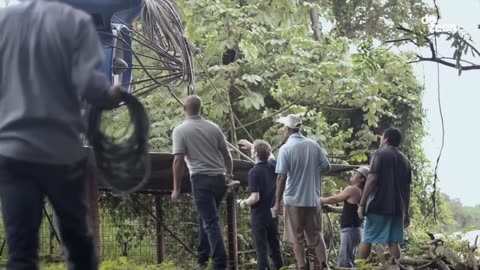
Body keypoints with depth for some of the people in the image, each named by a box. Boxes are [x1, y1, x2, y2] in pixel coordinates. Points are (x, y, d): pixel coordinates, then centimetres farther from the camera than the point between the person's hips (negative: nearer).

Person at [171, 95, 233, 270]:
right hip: (219, 179, 5)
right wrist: (229, 174, 29)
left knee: (210, 222, -6)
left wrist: (176, 188, -7)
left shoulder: (180, 130, -5)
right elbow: (226, 155, 13)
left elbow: (178, 160, -11)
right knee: (206, 218, 19)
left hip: (202, 180, -5)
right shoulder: (213, 127, 9)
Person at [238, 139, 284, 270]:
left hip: (259, 217, -6)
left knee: (261, 250, 0)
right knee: (275, 249, 14)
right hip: (273, 215, 6)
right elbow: (270, 154, 26)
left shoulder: (254, 172, -18)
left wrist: (245, 203, -4)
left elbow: (255, 197, -23)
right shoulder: (273, 166, 1)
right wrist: (252, 145, 31)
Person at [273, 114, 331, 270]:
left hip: (294, 200, -4)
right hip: (313, 199, 4)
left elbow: (281, 177, -14)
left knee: (297, 239, 6)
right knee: (316, 236, 12)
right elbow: (326, 167, 5)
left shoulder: (286, 148, -12)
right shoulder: (314, 145, 1)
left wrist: (277, 202, -8)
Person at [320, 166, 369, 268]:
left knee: (344, 263, -11)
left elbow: (334, 199, -2)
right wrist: (331, 208, 22)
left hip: (349, 230, -10)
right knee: (349, 261, 15)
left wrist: (320, 200, 14)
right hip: (354, 229, 10)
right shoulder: (361, 192, 16)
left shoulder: (352, 189, -11)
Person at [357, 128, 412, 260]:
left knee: (367, 240, 0)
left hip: (378, 205, -5)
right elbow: (407, 188, 17)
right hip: (397, 208, 5)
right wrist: (406, 213, 20)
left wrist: (362, 204, -11)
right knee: (393, 242, 3)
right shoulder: (404, 160, 17)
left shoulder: (380, 153, -1)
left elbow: (372, 179, -12)